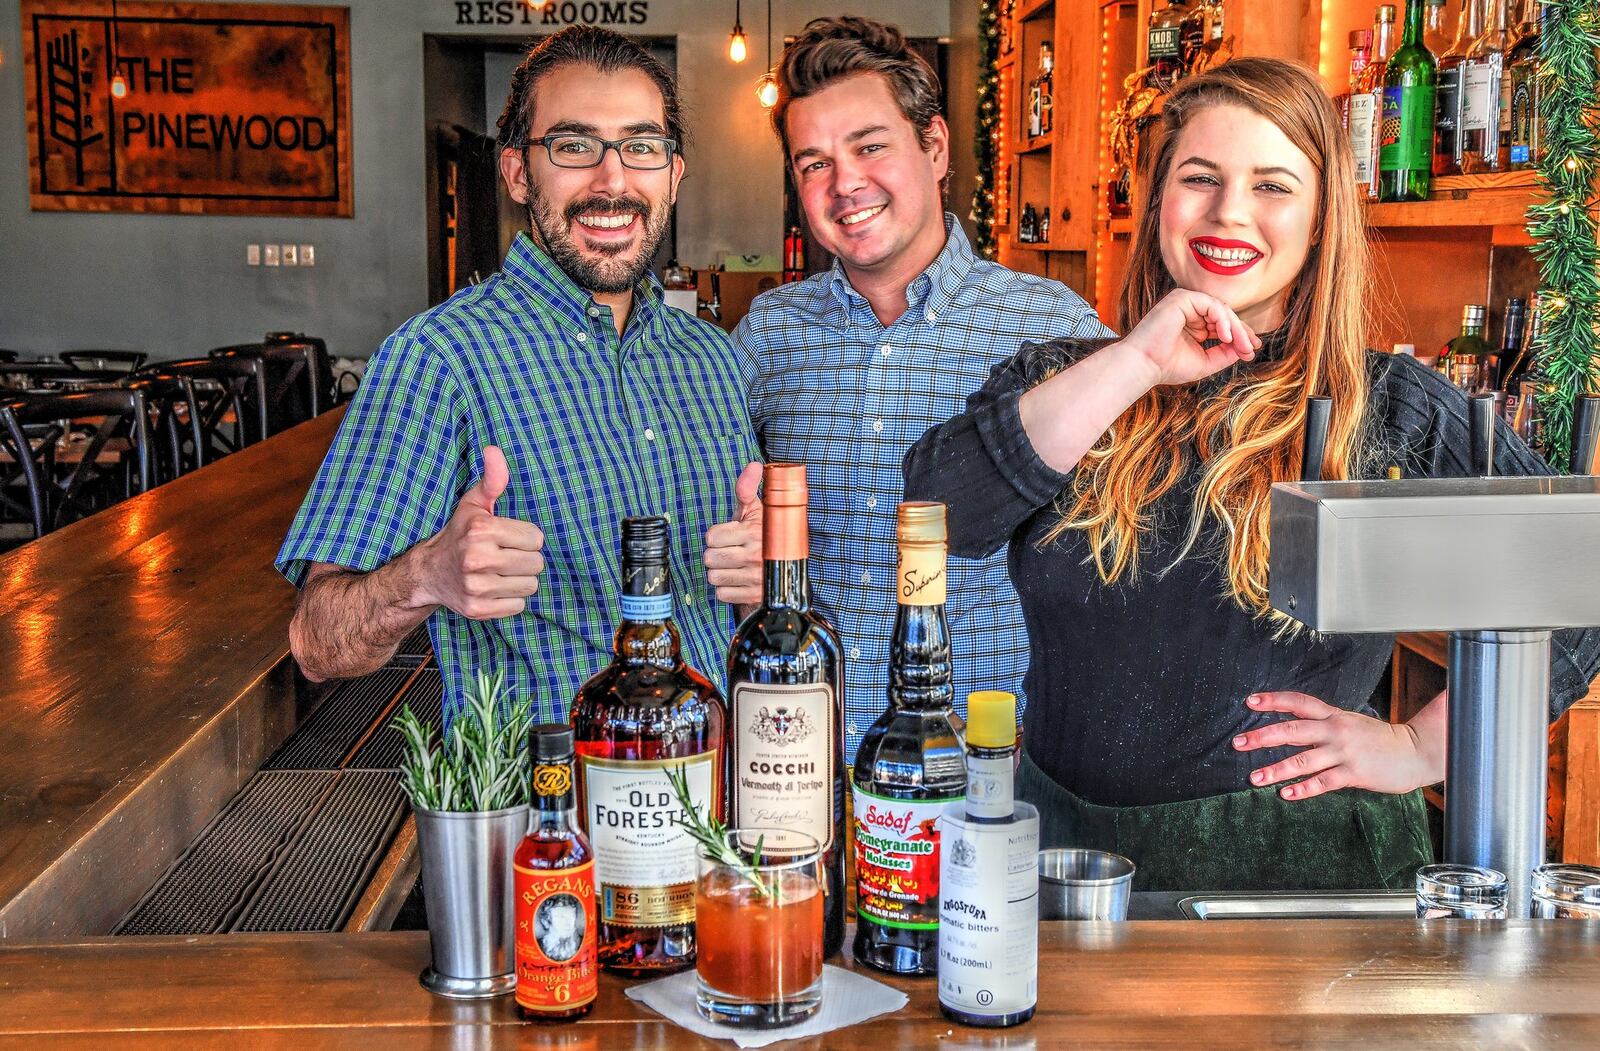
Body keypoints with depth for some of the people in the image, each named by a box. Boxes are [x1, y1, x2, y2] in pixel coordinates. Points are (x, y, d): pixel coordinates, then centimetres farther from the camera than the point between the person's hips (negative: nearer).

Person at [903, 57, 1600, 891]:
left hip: (1303, 859, -2)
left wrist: (1423, 747, -8)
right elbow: (937, 513, -15)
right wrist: (1133, 364, -17)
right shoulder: (1060, 382, 3)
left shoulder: (1396, 410, -2)